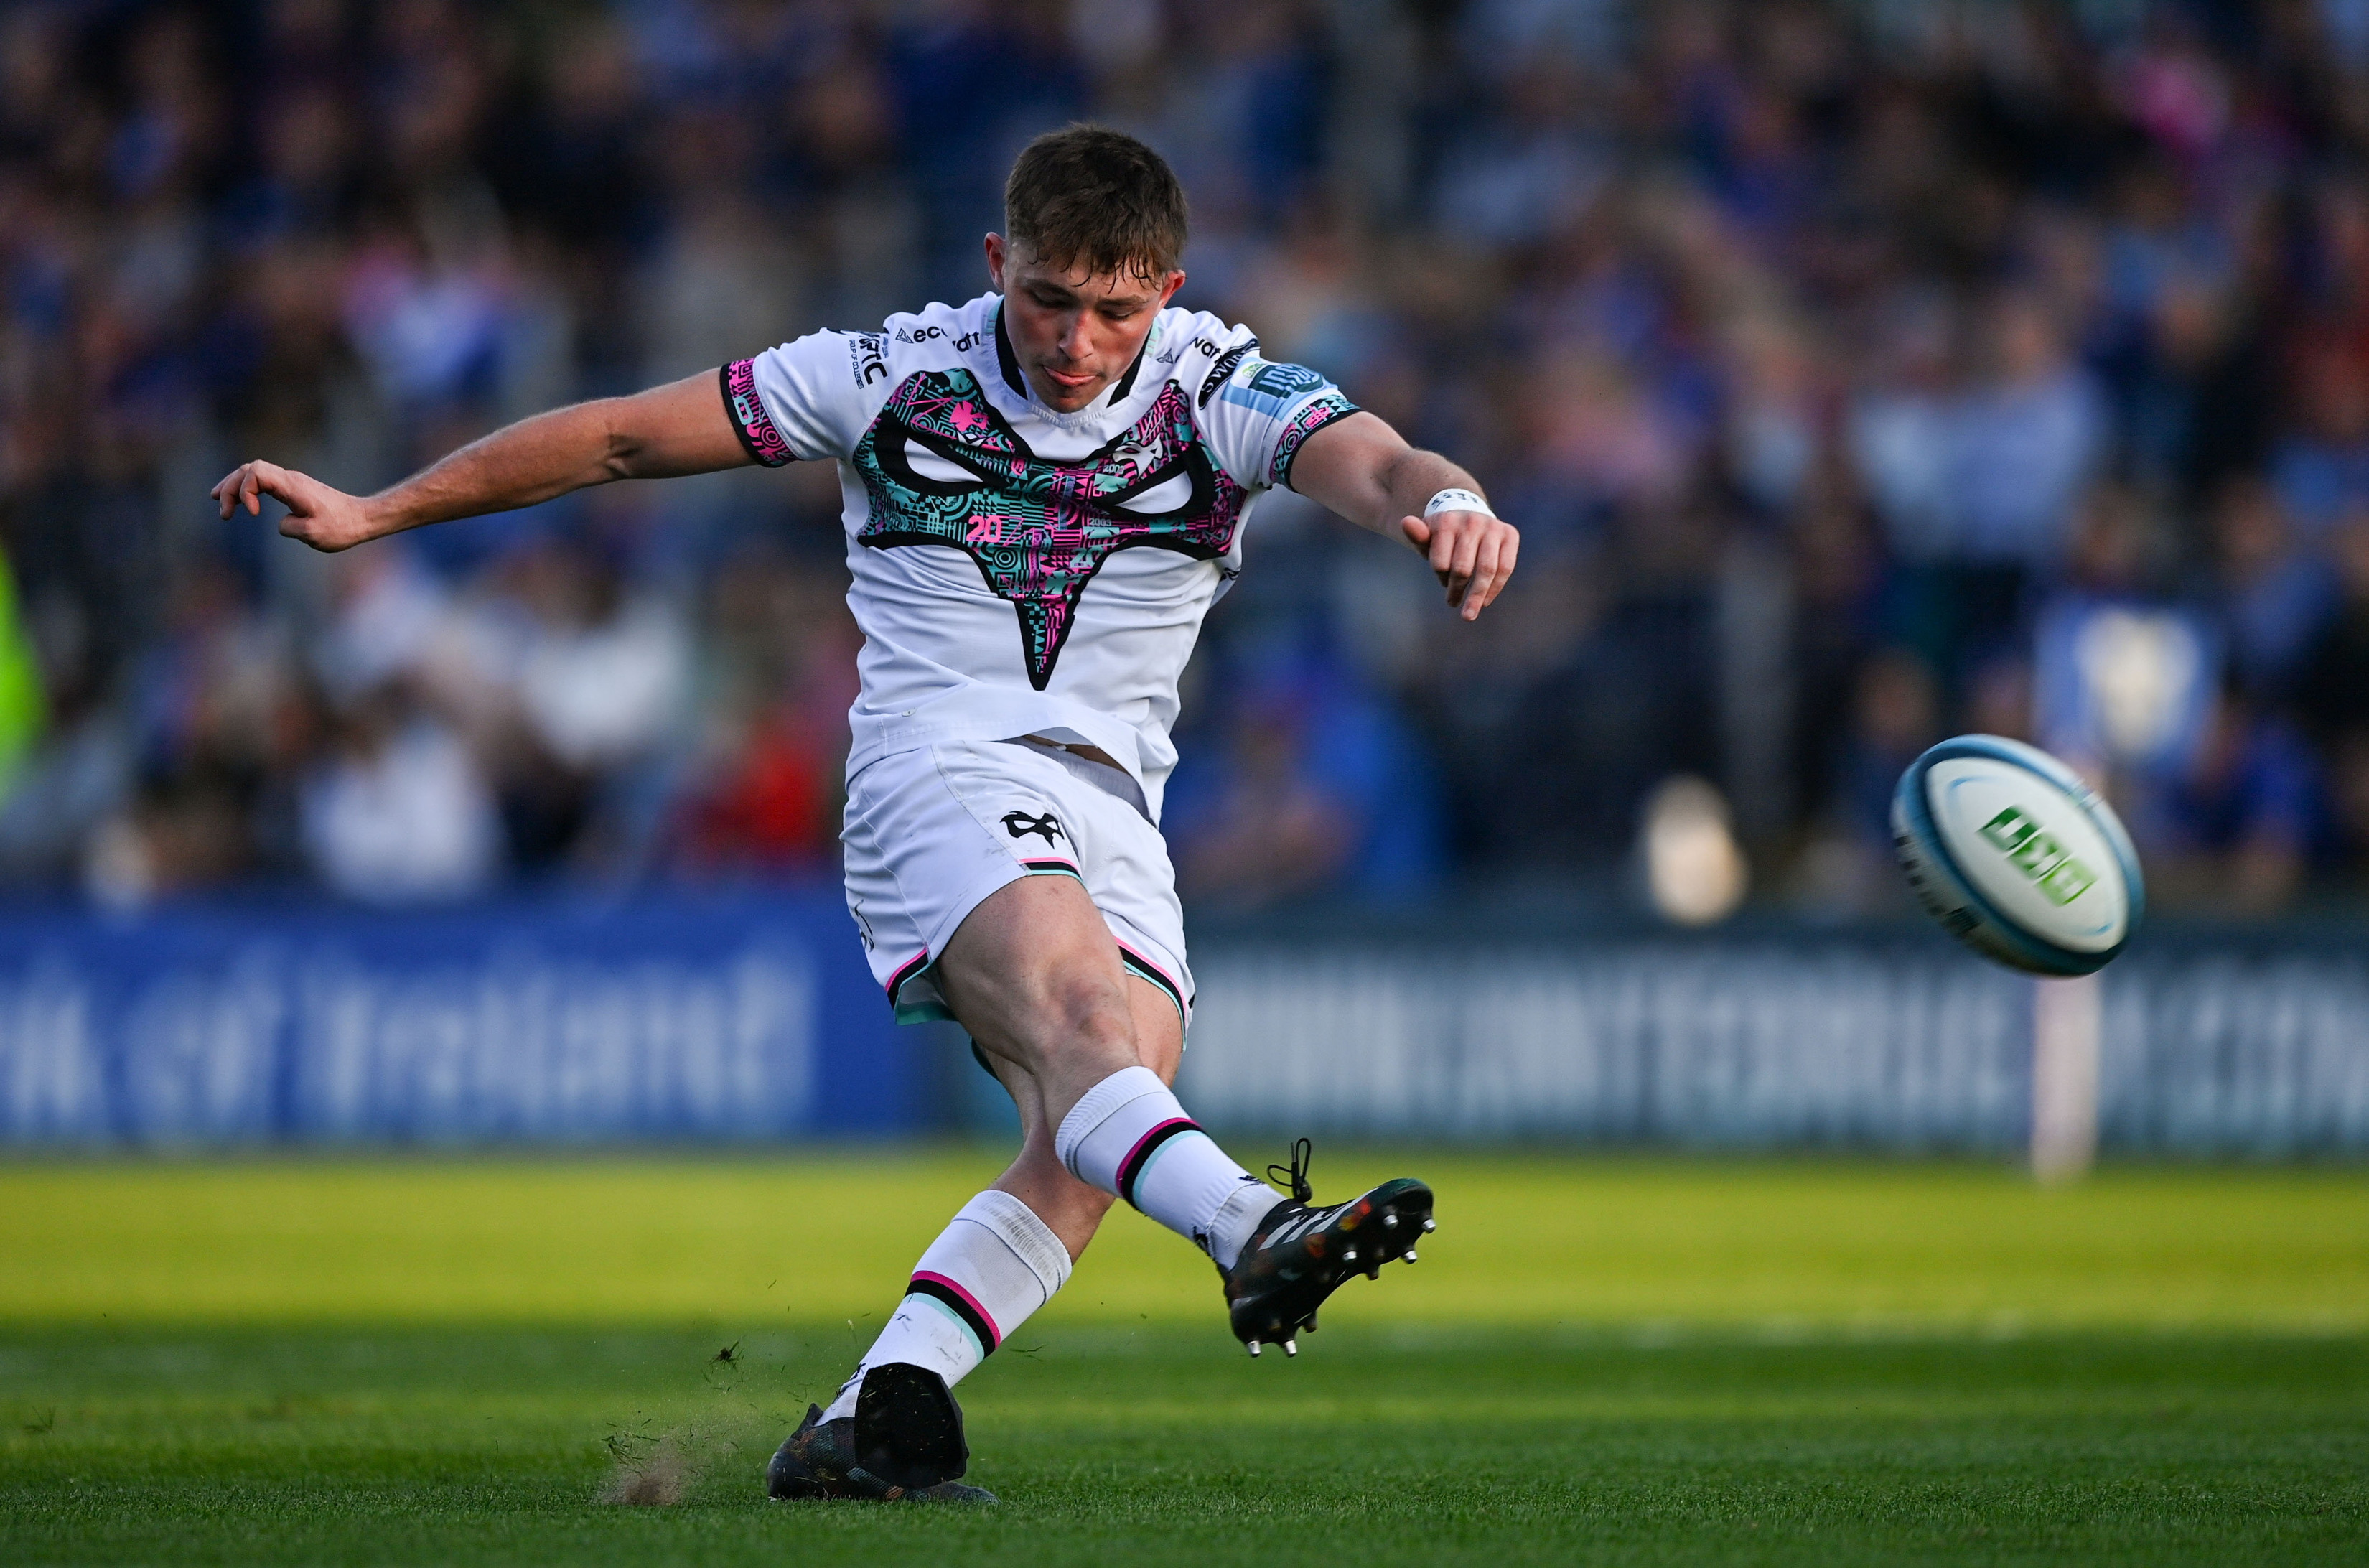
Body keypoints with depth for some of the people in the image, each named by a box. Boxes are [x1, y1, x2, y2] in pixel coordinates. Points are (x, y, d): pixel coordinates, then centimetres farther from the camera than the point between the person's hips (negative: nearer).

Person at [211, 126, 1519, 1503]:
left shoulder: (1218, 385, 3)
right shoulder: (897, 375, 1)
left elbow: (1369, 462, -18)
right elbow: (627, 436, 8)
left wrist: (1448, 502, -44)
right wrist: (375, 513, 9)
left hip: (1116, 812, 4)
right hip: (939, 768, -4)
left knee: (1095, 1148, -21)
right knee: (1074, 1002, -34)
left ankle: (878, 1416, -21)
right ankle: (1256, 1234, -61)